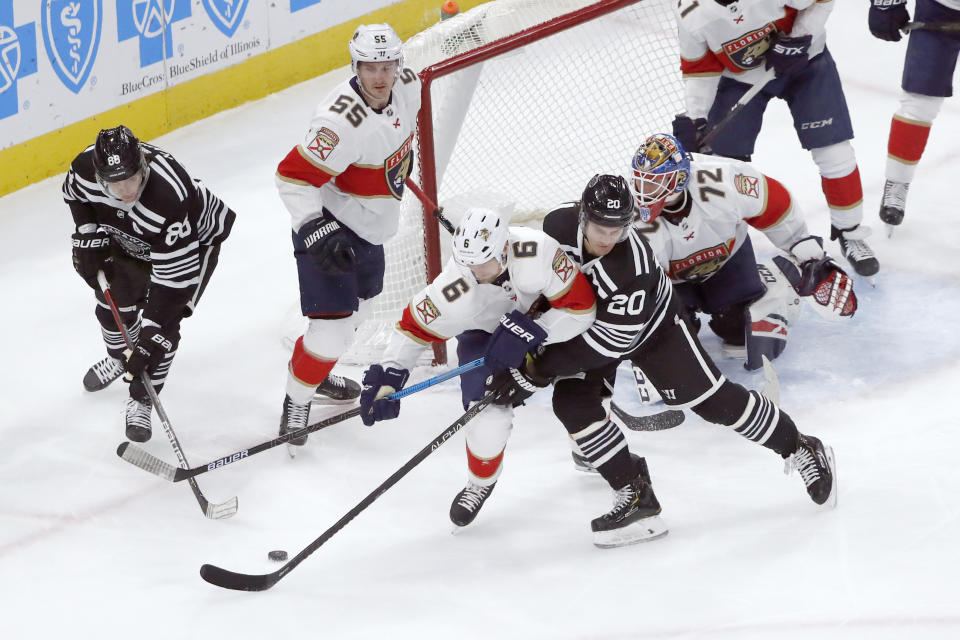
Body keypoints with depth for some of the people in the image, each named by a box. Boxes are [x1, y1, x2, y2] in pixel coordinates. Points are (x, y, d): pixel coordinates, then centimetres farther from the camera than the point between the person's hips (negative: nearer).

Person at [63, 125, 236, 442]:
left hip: (194, 240, -5)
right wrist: (89, 236, -7)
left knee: (163, 318, -15)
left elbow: (173, 277, -41)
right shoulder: (86, 167, -31)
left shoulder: (170, 198, -46)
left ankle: (142, 400, 5)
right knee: (113, 299, 11)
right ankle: (119, 357, 45)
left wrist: (149, 339, -40)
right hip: (130, 238, 5)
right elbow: (74, 193, -1)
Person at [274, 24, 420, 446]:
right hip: (329, 222, -9)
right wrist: (316, 233, -36)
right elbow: (294, 177, -33)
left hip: (371, 224, 9)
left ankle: (316, 374, 50)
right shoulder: (341, 121, -36)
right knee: (333, 323, -14)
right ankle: (297, 400, 8)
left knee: (359, 301, 27)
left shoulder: (407, 85, -12)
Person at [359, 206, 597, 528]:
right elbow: (414, 328, -23)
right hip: (482, 331, -1)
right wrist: (388, 377, -32)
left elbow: (580, 307, -33)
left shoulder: (538, 251, -41)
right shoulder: (453, 291, -38)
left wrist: (531, 333, -41)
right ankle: (481, 482, 15)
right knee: (489, 413, -15)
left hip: (542, 318, 1)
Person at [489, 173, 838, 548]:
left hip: (652, 325, -5)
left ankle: (800, 450, 14)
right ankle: (635, 495, -5)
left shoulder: (632, 263, -40)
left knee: (713, 400, -5)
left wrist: (539, 371, -35)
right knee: (571, 402, -14)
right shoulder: (558, 225, -25)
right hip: (583, 322, 5)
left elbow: (607, 341, -37)